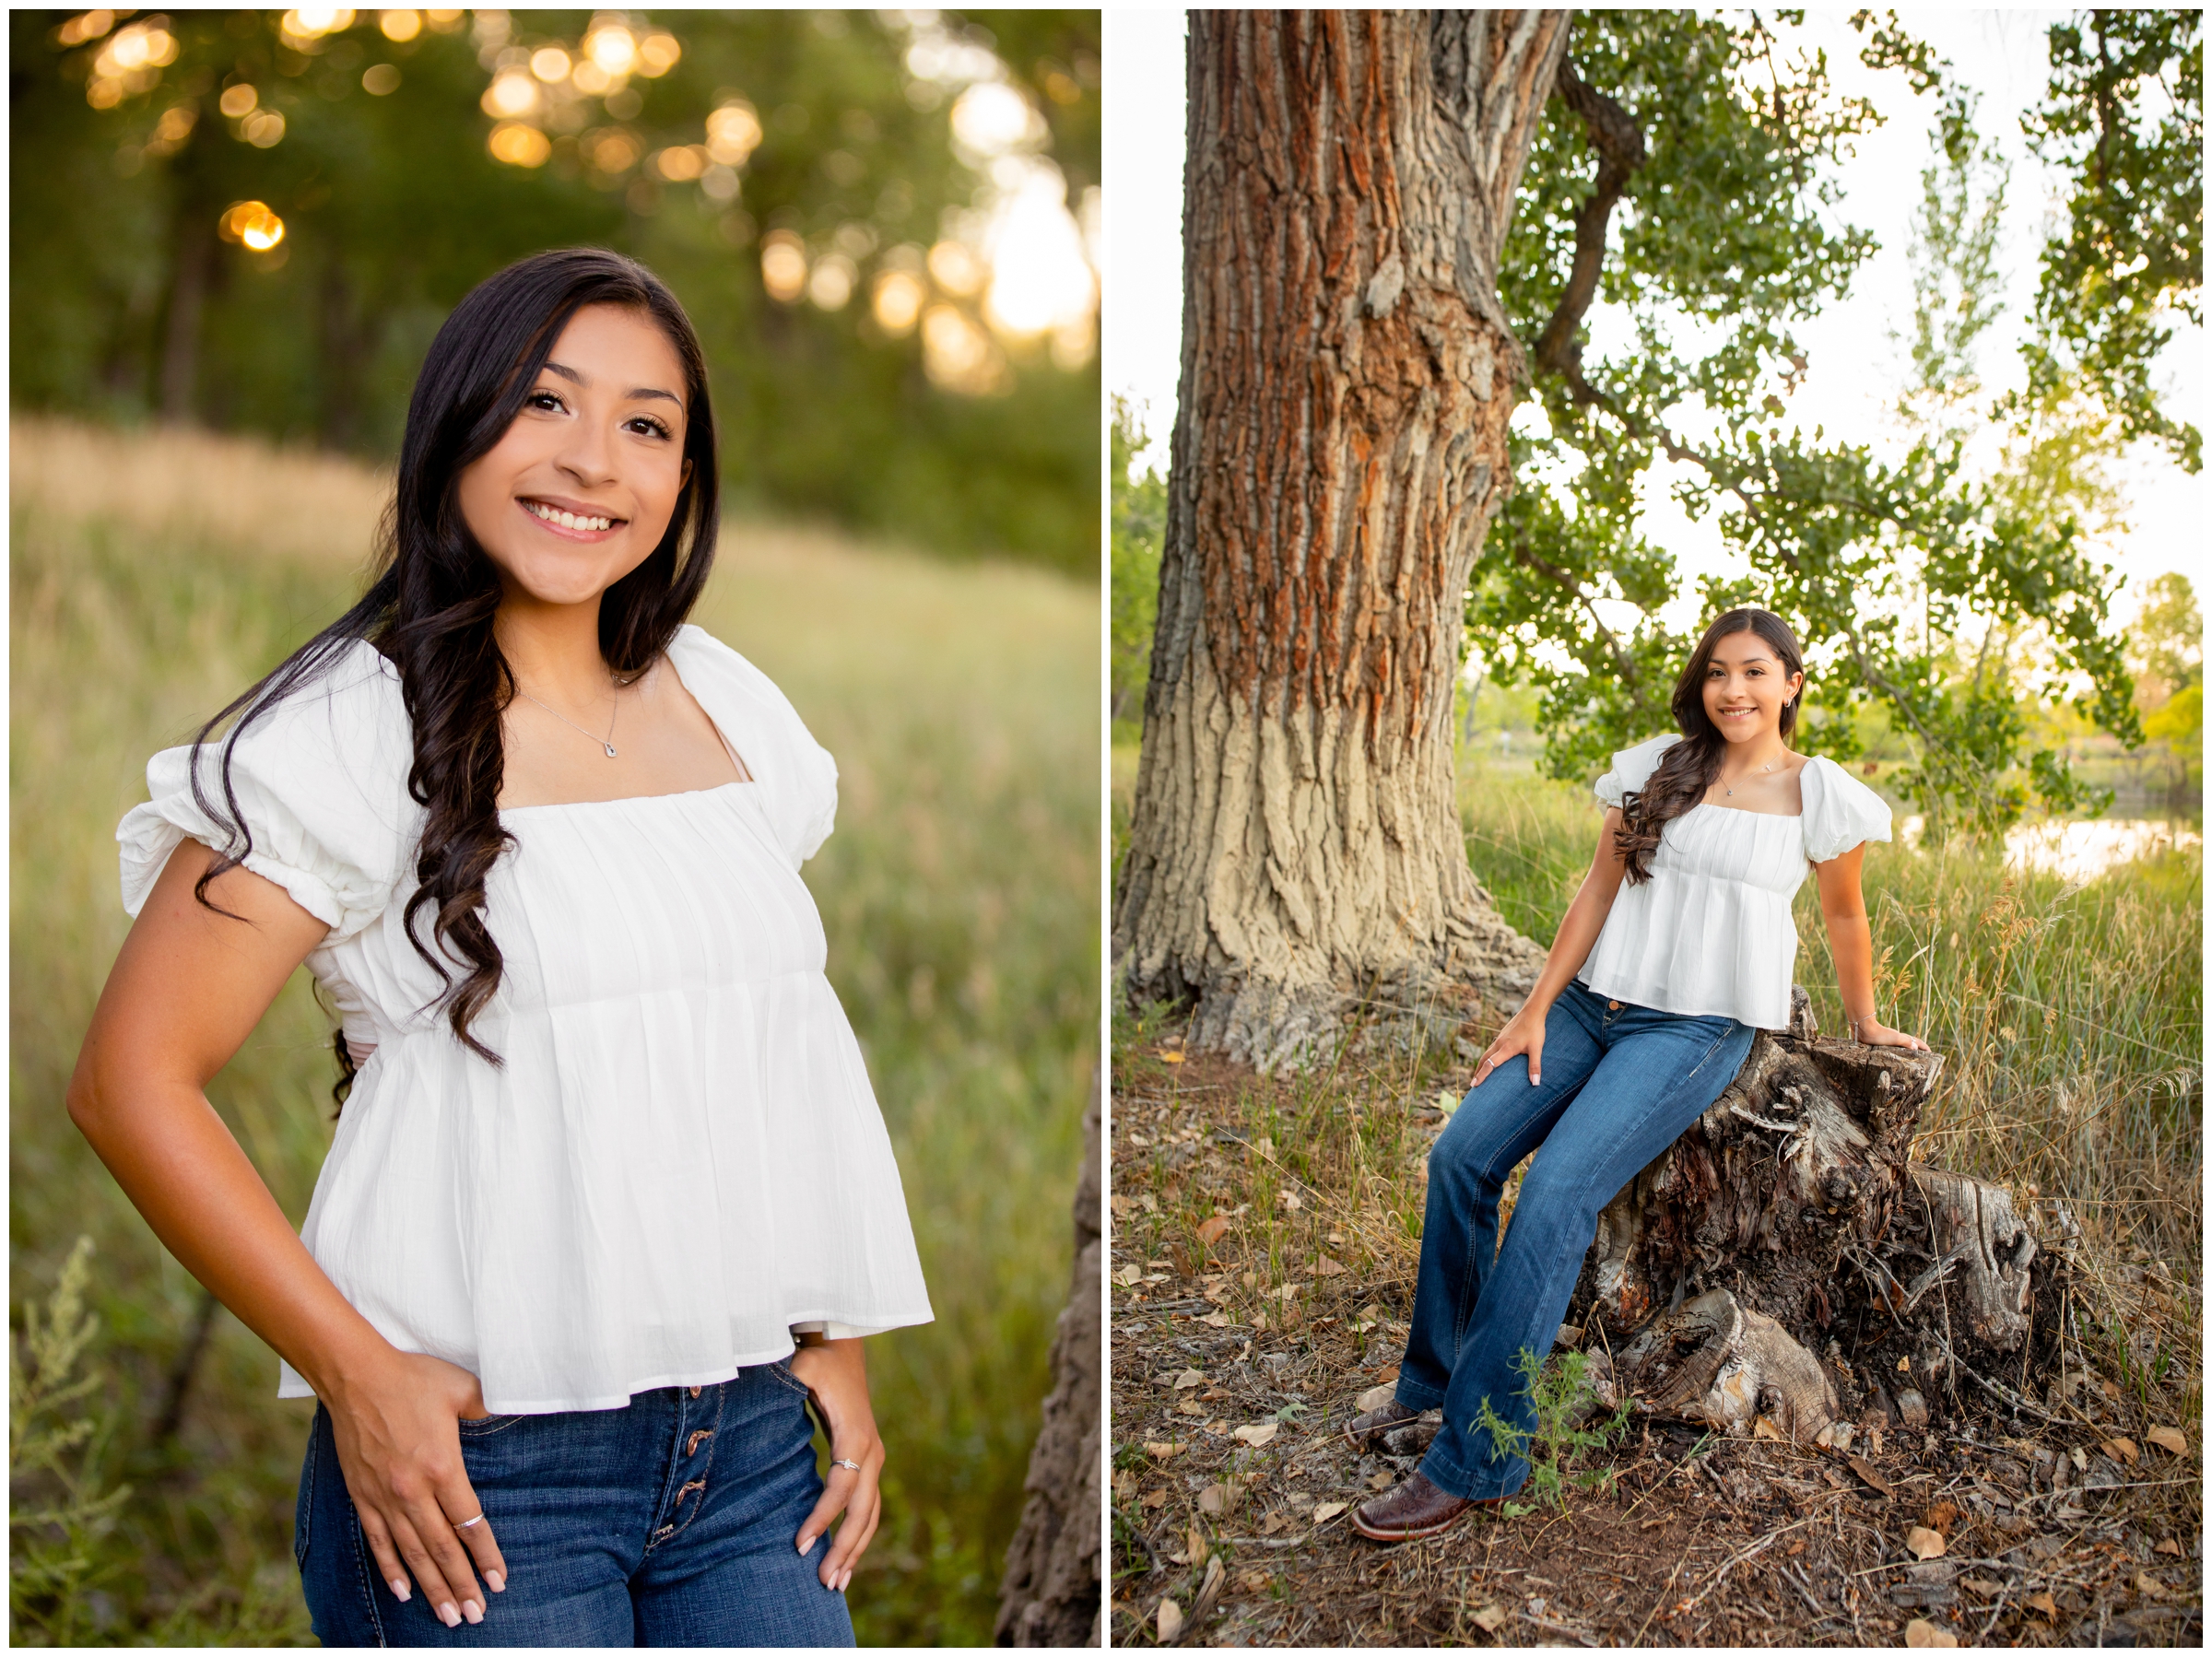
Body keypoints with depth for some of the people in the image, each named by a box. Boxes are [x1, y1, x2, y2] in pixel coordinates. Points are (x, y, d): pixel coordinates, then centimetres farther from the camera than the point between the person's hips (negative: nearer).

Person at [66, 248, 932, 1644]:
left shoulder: (730, 705, 10)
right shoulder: (361, 727, -7)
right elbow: (132, 1081, -9)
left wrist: (834, 1346, 11)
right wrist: (356, 1373, -12)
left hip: (752, 1435, 5)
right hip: (481, 1458, -5)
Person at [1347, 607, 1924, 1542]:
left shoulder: (1816, 795, 2)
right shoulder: (1658, 770, 10)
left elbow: (1843, 914, 15)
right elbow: (1599, 891, 9)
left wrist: (1865, 1025, 25)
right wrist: (1535, 1012, 5)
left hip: (1698, 1027, -5)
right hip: (1596, 1001, 5)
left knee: (1556, 1195, -23)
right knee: (1461, 1157, -12)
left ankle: (1473, 1460, -18)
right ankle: (1434, 1380, 9)